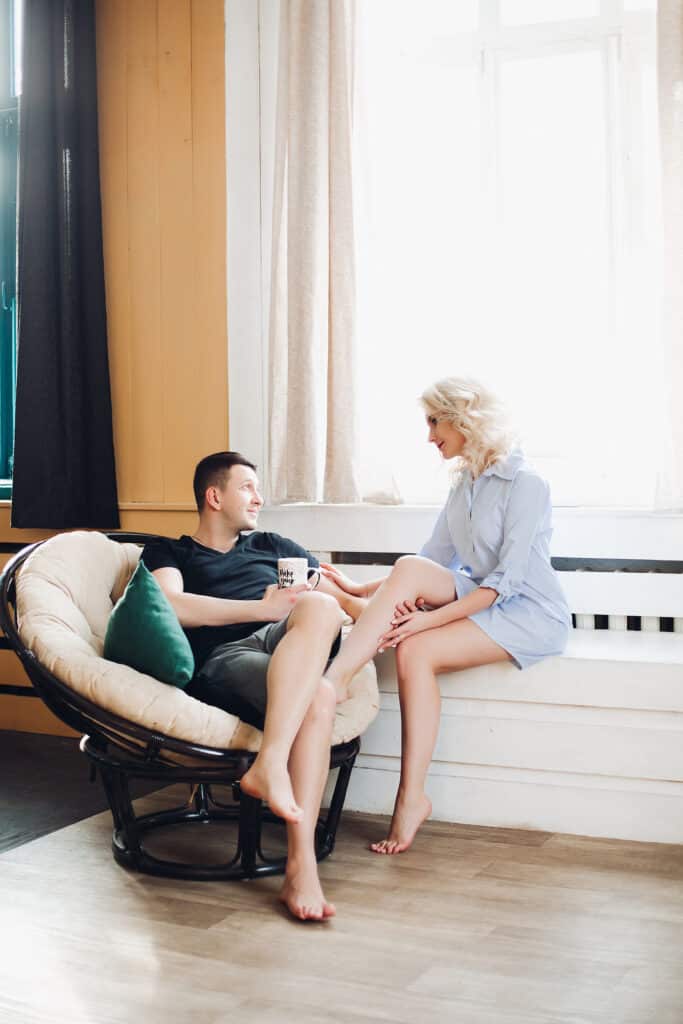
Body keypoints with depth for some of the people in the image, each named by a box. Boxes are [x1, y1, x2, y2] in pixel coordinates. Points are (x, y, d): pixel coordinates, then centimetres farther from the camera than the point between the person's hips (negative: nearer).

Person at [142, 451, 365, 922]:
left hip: (292, 654, 4)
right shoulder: (168, 553, 22)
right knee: (318, 697, -37)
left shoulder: (272, 546, 36)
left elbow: (339, 593, 28)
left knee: (320, 609, -35)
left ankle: (270, 763, -47)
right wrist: (264, 609, -9)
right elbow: (171, 606, -1)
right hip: (219, 661, -3)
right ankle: (301, 865, -46)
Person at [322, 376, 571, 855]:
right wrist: (365, 590, 1)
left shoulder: (525, 484, -14)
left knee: (417, 649, -29)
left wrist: (429, 617, -28)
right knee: (410, 567, -23)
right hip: (483, 599, 7)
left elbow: (506, 581, -21)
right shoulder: (466, 482, 12)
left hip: (531, 614, -7)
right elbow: (435, 559, 11)